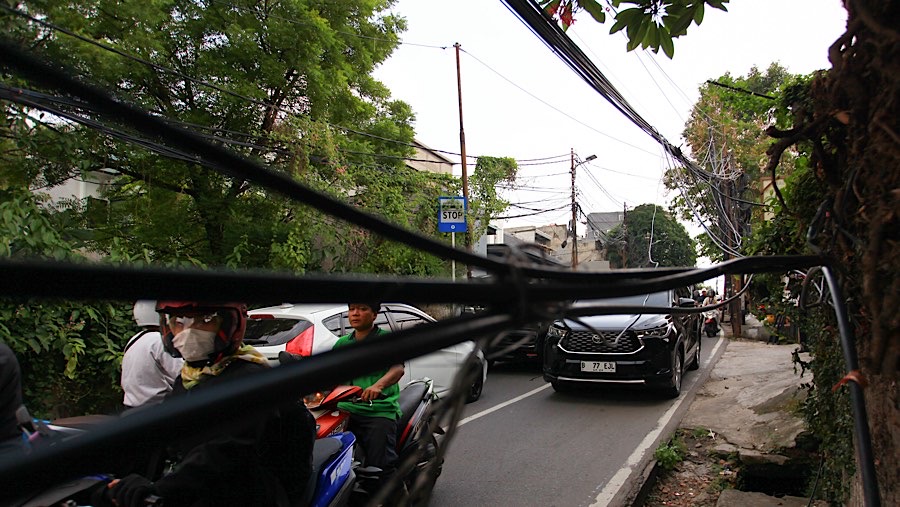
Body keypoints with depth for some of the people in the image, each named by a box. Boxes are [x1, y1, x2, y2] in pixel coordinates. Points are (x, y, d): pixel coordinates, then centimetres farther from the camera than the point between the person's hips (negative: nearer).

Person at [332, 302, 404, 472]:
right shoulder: (342, 343, 19)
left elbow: (398, 368, -14)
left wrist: (378, 385, -33)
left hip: (380, 412, -4)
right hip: (346, 409, 4)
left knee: (379, 467, -14)